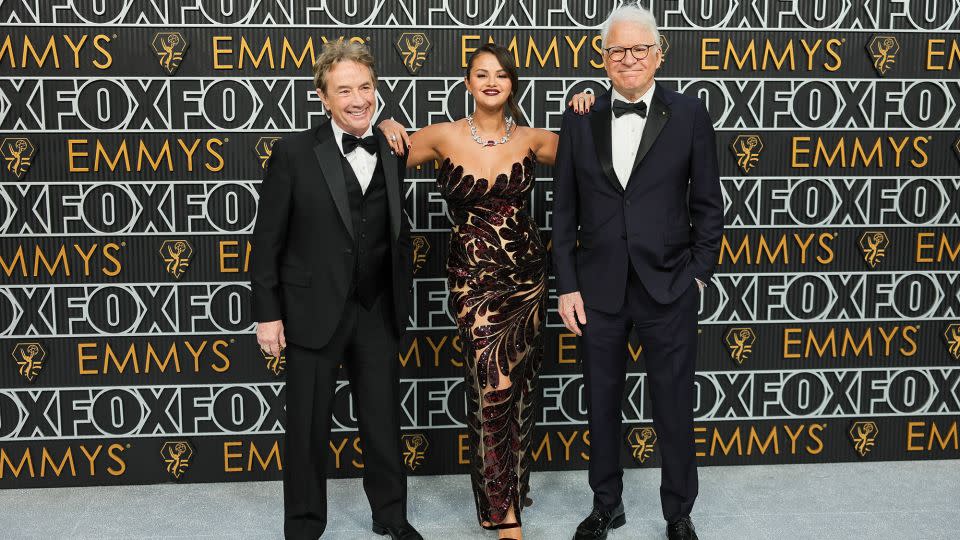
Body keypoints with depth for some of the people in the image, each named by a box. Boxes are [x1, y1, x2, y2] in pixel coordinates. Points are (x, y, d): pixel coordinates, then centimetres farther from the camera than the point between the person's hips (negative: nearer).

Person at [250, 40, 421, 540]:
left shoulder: (392, 153, 4)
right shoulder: (295, 152, -8)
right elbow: (267, 239, -7)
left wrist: (402, 299, 9)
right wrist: (268, 314, -9)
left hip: (377, 312, 4)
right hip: (314, 311, -3)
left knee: (384, 420, 14)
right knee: (308, 426, 9)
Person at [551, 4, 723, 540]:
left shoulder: (690, 115, -1)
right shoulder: (579, 121, 3)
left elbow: (708, 205, 2)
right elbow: (565, 212, 4)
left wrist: (699, 274, -3)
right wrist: (566, 286, 0)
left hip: (669, 289, -2)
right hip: (598, 289, 2)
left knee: (675, 409, 8)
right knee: (602, 405, 14)